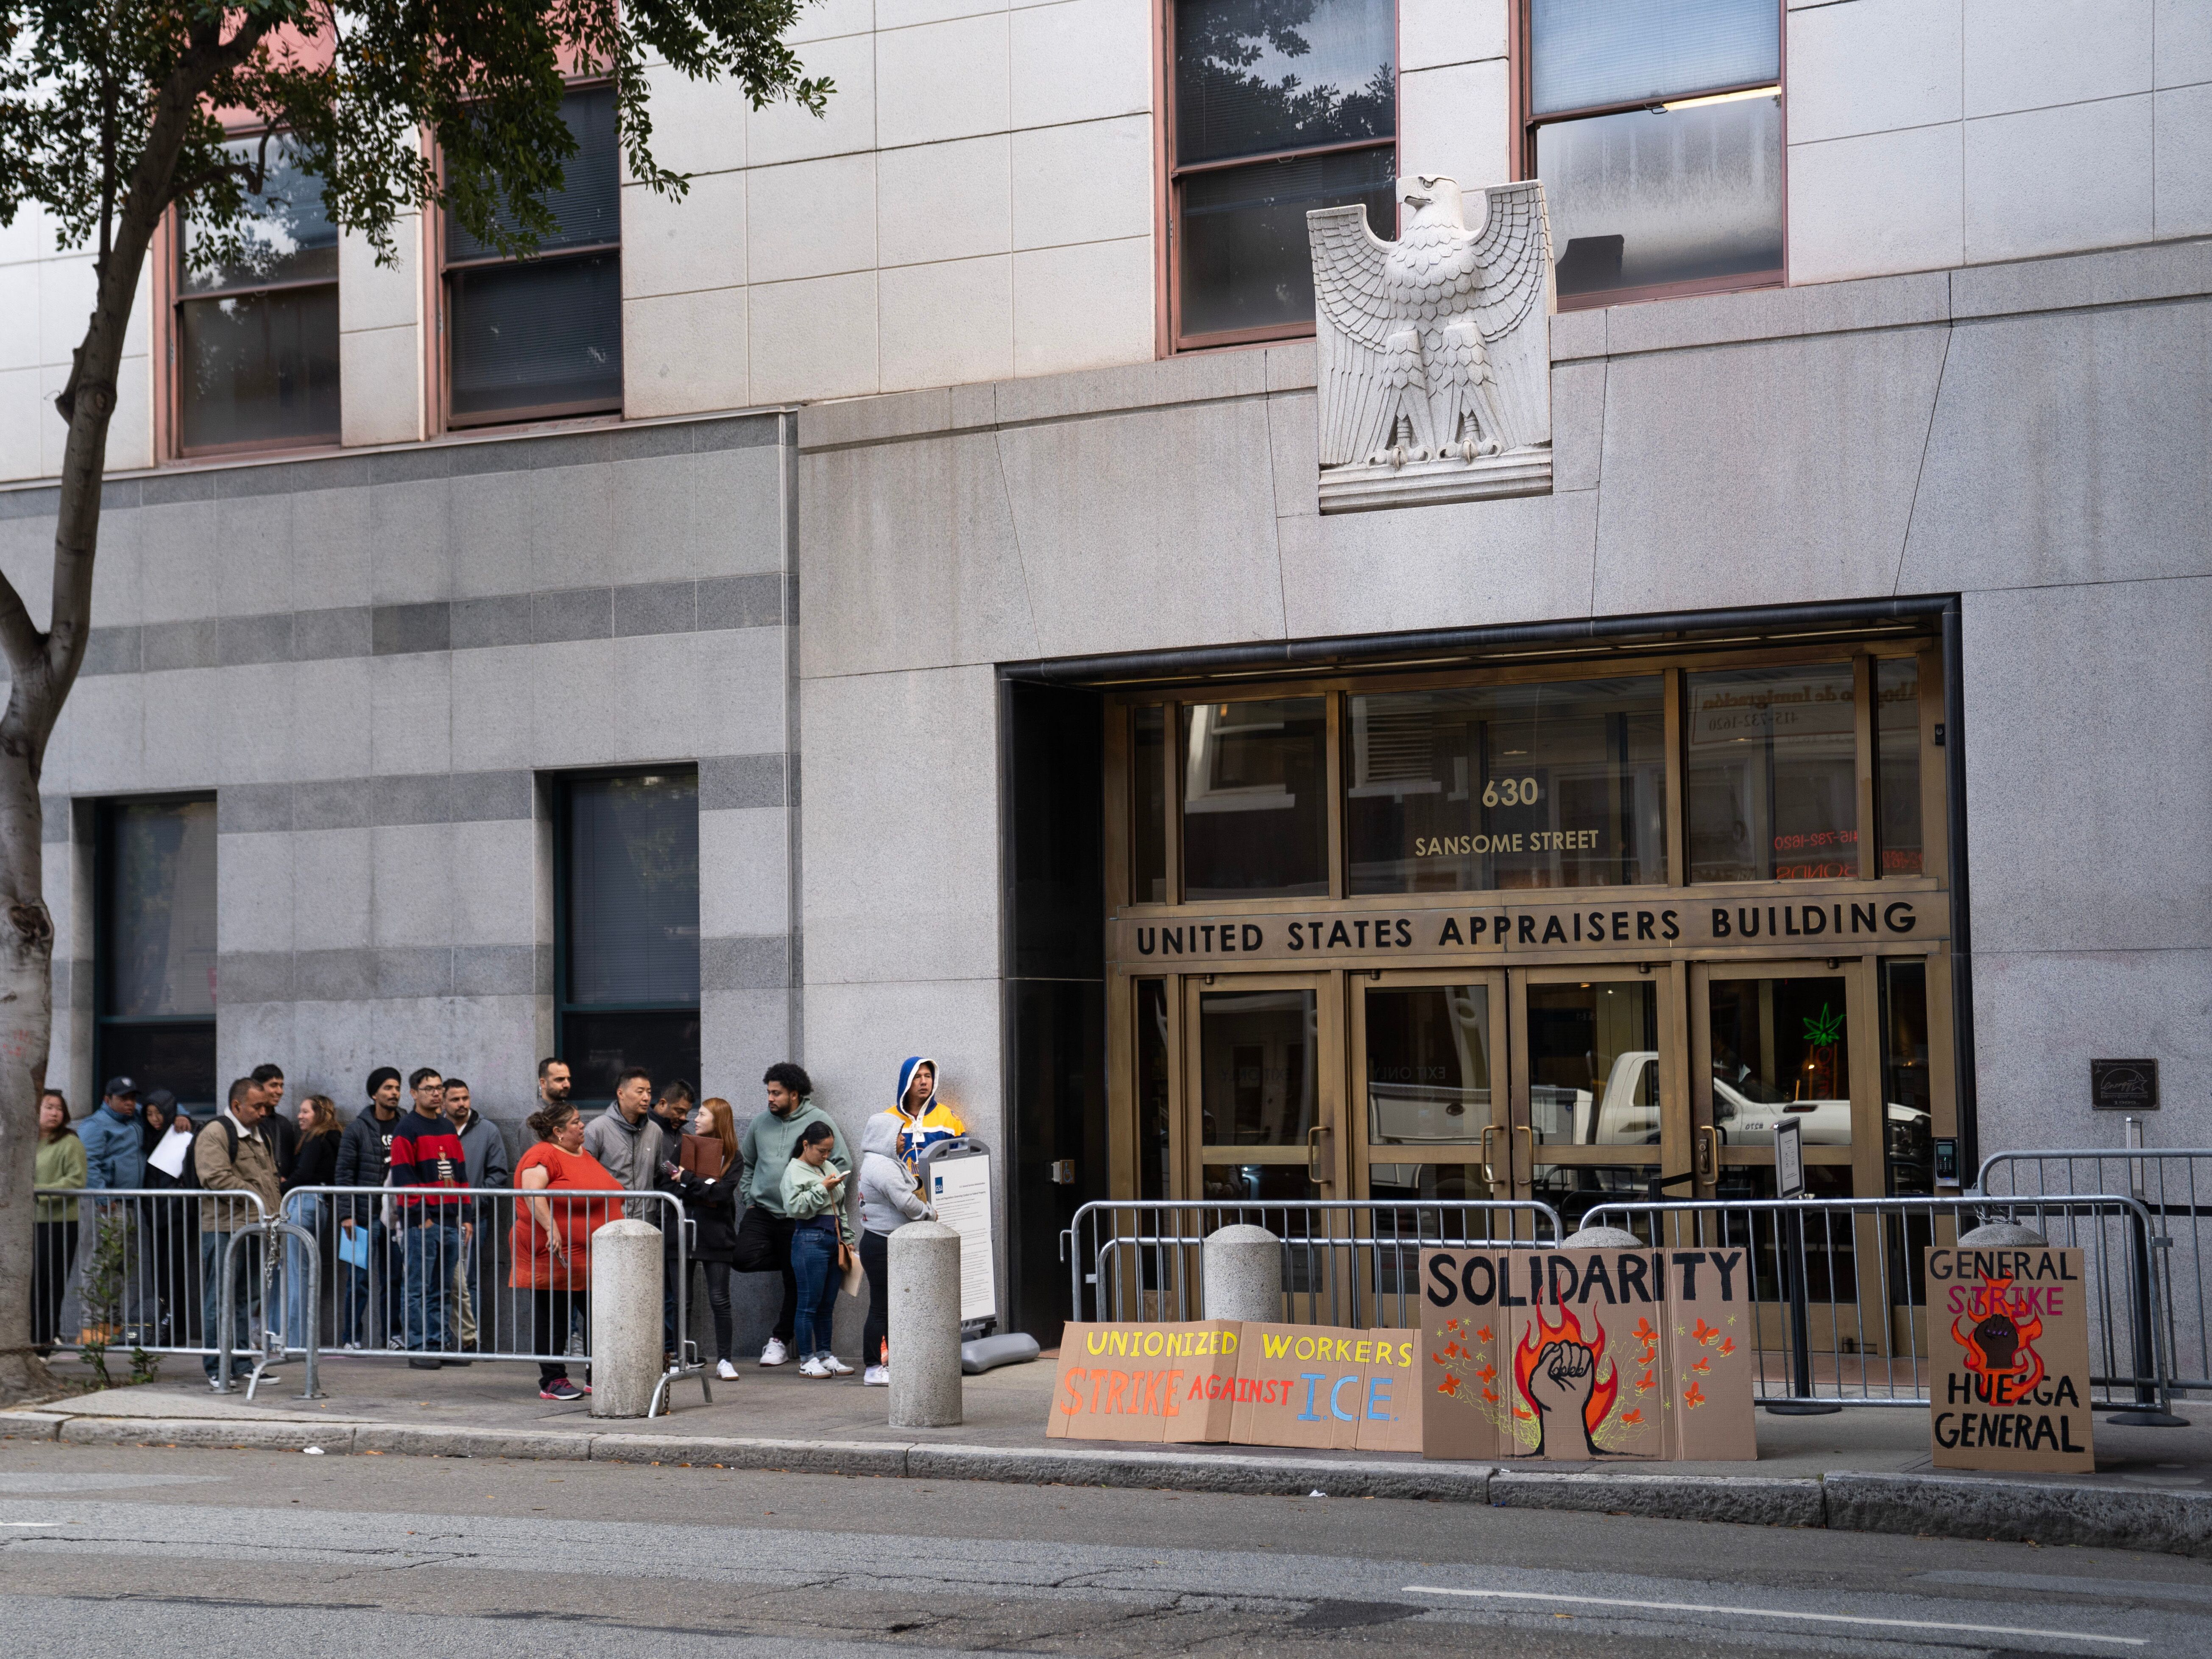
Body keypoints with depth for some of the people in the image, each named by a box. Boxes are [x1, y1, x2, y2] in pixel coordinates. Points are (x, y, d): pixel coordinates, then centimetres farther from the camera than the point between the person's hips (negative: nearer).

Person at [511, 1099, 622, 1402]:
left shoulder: (584, 1155, 18)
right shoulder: (543, 1156, -11)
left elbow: (606, 1196, 29)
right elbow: (532, 1193, -25)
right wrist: (550, 1228, -32)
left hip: (591, 1260, 9)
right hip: (554, 1257, -9)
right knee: (553, 1319, -1)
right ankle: (553, 1382, 5)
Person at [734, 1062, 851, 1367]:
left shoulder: (818, 1121, -5)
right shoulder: (760, 1122, 7)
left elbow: (842, 1164, -5)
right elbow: (745, 1163, 19)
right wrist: (748, 1198, 8)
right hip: (761, 1210, 3)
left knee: (795, 1282, 2)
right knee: (744, 1258, -19)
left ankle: (781, 1339, 16)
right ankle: (796, 1260, 9)